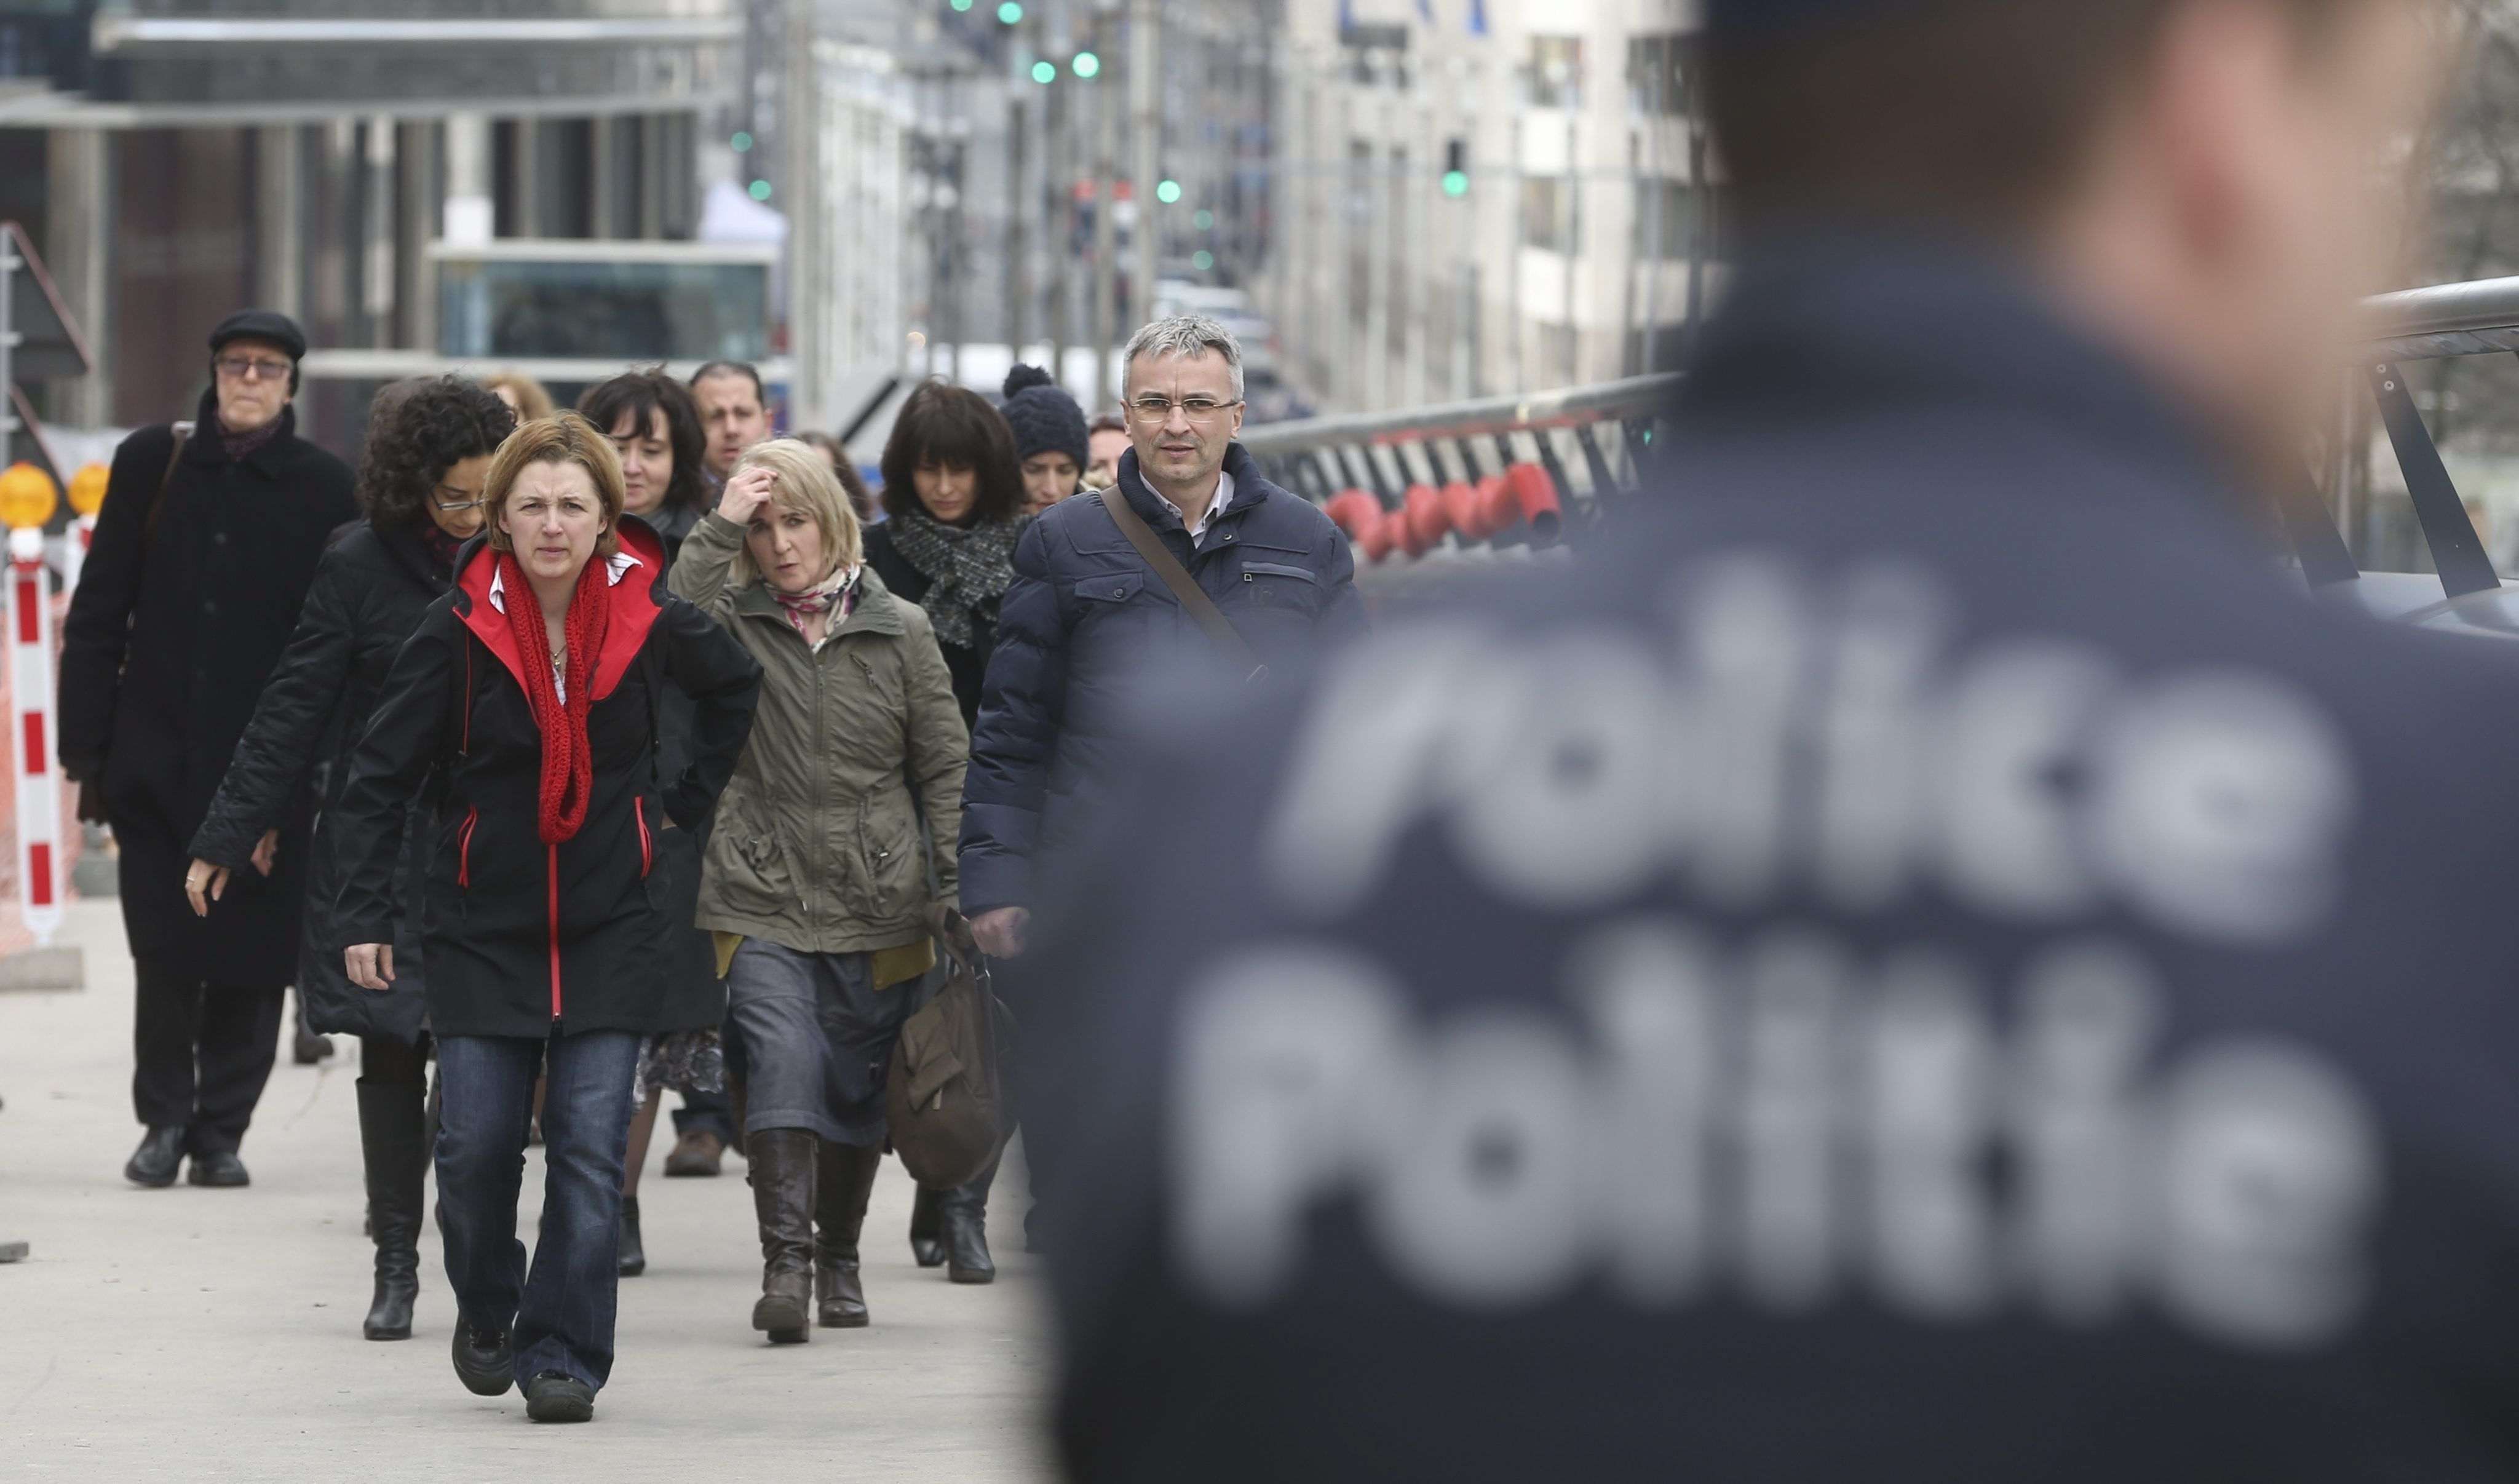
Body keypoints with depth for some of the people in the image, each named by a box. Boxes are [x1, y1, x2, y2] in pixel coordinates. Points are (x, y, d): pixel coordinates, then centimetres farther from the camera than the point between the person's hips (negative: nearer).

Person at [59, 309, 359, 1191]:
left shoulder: (323, 489, 1)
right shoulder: (152, 464, 5)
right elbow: (98, 616, 6)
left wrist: (297, 778, -6)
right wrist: (86, 752, 1)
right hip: (157, 755, 1)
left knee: (252, 959, 0)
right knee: (163, 954, 2)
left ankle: (221, 1129, 13)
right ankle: (164, 1119, 17)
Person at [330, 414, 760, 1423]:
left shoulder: (649, 619, -3)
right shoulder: (461, 629, -7)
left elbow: (736, 687, 20)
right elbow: (379, 778, -2)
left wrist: (686, 799, 14)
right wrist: (364, 914, -7)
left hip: (613, 930, 1)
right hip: (483, 926, -1)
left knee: (590, 1146, -7)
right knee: (477, 1143, -4)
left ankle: (562, 1353, -1)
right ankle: (485, 1309, 23)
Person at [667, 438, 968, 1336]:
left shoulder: (898, 630, 6)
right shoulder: (732, 622, 4)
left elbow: (944, 765, 7)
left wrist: (953, 891, -1)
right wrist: (719, 528, -18)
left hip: (878, 901, 2)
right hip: (762, 898, -2)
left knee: (858, 1092, 10)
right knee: (782, 1061, -19)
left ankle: (840, 1257, 28)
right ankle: (786, 1261, -22)